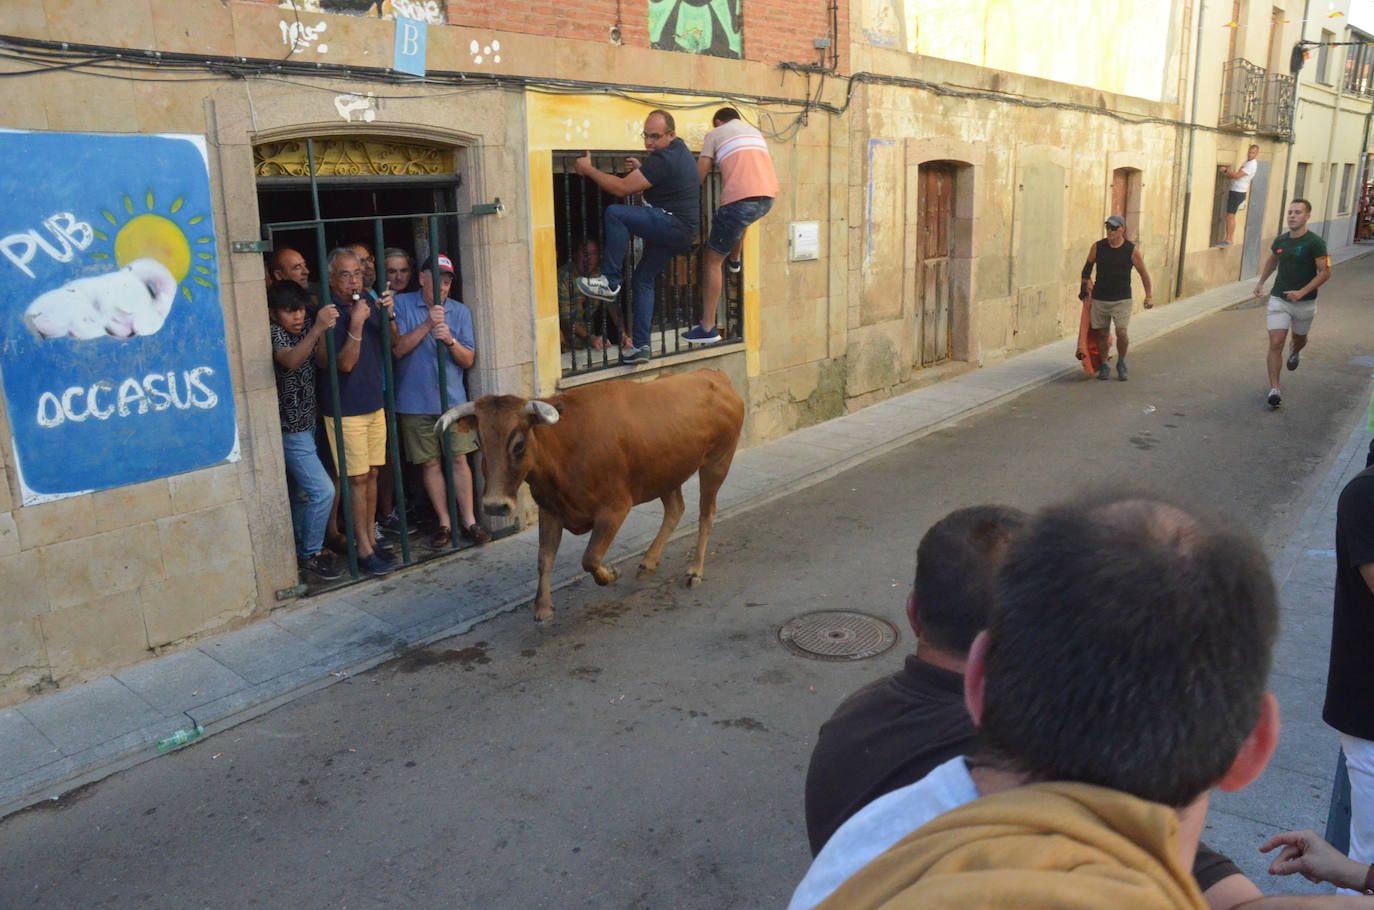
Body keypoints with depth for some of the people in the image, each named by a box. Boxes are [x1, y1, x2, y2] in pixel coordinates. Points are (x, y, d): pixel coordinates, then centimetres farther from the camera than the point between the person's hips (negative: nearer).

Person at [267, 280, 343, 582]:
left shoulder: (306, 326, 5)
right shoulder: (274, 333, -17)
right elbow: (290, 360, -37)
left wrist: (324, 332, -11)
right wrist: (317, 329, -49)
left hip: (308, 424, 8)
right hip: (290, 430, -8)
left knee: (303, 493, 16)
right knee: (323, 490, -11)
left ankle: (299, 550, 29)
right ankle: (310, 555, 3)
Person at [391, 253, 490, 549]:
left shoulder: (461, 312, 6)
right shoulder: (402, 304, 0)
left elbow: (468, 360, 2)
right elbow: (398, 348, -10)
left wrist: (450, 339, -17)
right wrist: (427, 325, -20)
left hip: (452, 399, 1)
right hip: (414, 402, -1)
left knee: (459, 459, 0)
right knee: (429, 463, 5)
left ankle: (468, 522, 9)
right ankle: (444, 523, 15)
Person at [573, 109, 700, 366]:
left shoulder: (663, 160, -18)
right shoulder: (679, 148, 14)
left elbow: (621, 188, -19)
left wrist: (589, 170, -11)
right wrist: (640, 170, 15)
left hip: (674, 225, -11)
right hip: (681, 231, 11)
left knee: (615, 213, -22)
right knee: (643, 278, 13)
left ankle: (610, 283, -15)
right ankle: (640, 346, 11)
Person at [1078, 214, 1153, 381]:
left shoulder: (1132, 250, -4)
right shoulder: (1097, 247, -1)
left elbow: (1143, 274, 4)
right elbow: (1088, 266, 17)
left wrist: (1149, 296, 1)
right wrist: (1084, 286, 13)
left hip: (1122, 300, -2)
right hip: (1099, 299, 2)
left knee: (1121, 333, -11)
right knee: (1101, 333, 4)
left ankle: (1121, 363, 14)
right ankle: (1104, 365, 23)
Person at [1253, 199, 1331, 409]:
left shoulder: (1315, 243, -12)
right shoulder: (1280, 240, 3)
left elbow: (1325, 272, -14)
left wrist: (1302, 292, -24)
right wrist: (1261, 282, 11)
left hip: (1304, 303, -2)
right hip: (1278, 299, 2)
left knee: (1299, 338, 22)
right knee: (1275, 344, -10)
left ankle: (1294, 352, 60)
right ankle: (1274, 389, -9)